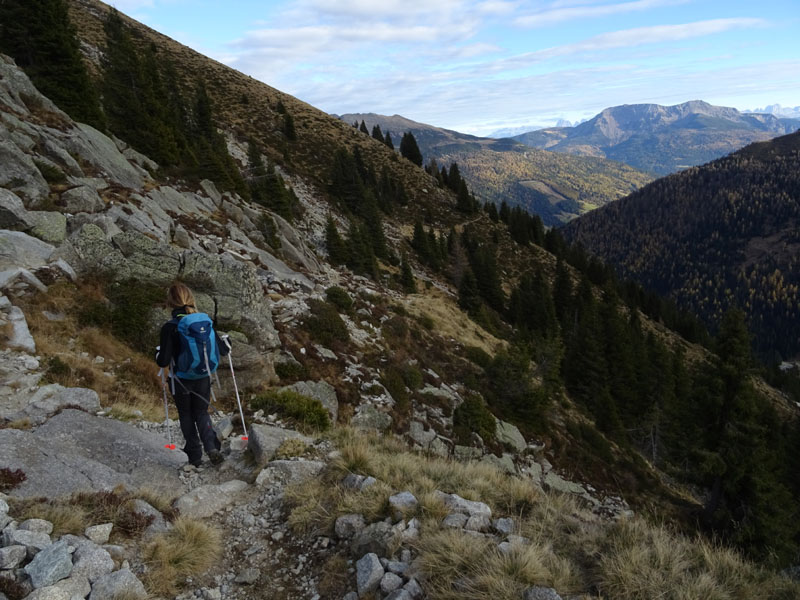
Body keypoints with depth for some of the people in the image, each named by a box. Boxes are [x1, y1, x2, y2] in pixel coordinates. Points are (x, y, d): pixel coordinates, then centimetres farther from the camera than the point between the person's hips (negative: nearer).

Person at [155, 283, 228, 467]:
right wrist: (226, 344, 19)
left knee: (186, 416, 19)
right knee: (202, 413, 20)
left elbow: (164, 361, -18)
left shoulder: (169, 328, -18)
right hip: (203, 378, 3)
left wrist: (158, 352, 4)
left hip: (181, 381, -3)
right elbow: (222, 350, -3)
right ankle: (212, 447, -2)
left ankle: (195, 455, 24)